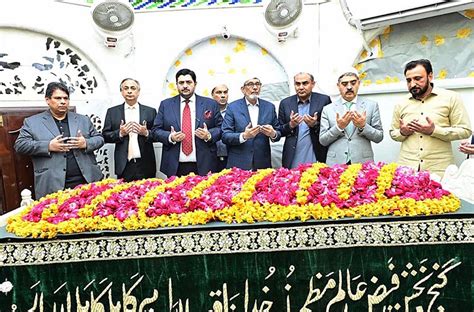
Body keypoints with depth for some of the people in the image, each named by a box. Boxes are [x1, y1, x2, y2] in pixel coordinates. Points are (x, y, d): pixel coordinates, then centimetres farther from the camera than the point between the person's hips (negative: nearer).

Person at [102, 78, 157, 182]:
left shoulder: (150, 111, 7)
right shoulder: (112, 111, 8)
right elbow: (105, 135, 6)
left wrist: (146, 133, -13)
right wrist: (120, 133, -11)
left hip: (145, 165, 0)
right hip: (124, 165, 0)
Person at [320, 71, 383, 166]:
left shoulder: (371, 105, 6)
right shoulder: (328, 109, 5)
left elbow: (379, 137, 4)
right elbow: (322, 141, 2)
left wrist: (363, 126, -13)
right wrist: (338, 127, -13)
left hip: (363, 163, 0)